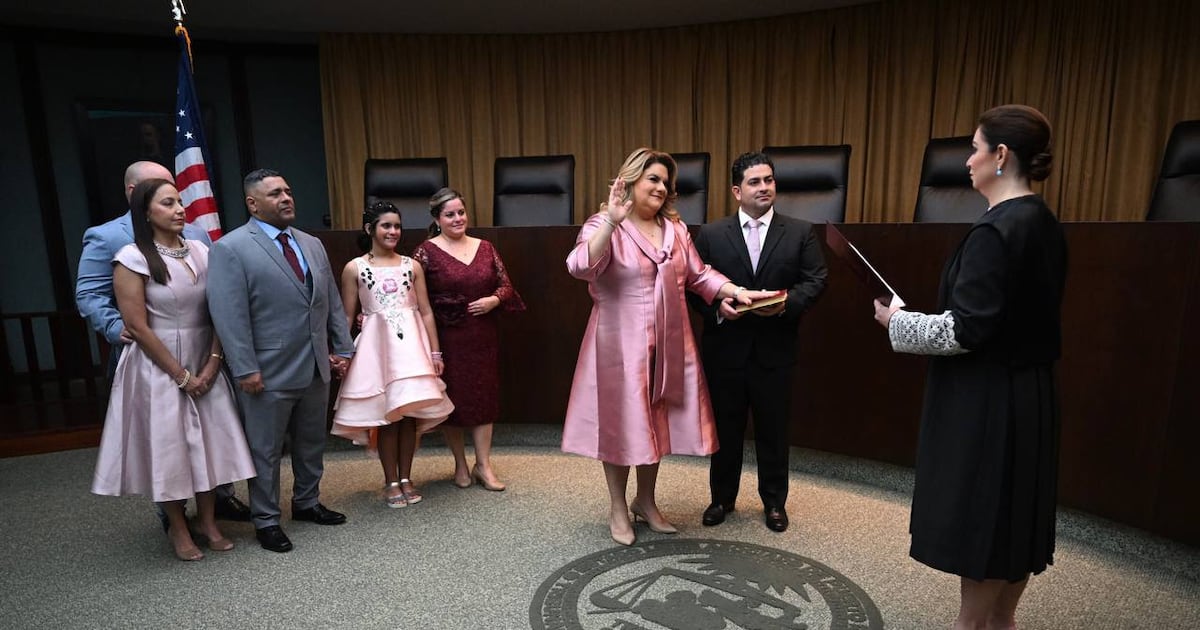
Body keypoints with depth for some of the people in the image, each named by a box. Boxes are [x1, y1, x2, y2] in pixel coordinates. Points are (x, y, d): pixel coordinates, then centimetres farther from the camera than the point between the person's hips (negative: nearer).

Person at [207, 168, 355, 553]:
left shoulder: (312, 244, 10)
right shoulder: (230, 249, -9)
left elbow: (333, 302, 12)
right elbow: (229, 315, -14)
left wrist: (342, 349, 8)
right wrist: (245, 369, -17)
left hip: (316, 368, 6)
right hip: (269, 373, -6)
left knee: (312, 443, 18)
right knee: (265, 450, 8)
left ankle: (307, 503, 36)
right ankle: (266, 521, 24)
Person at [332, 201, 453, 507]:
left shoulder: (412, 265, 6)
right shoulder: (354, 268, 1)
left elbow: (425, 311, 6)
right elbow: (347, 316, 4)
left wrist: (435, 352, 3)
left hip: (411, 344, 2)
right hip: (376, 344, -2)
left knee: (409, 412, 5)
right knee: (386, 414, 2)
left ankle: (405, 478, 20)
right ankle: (391, 482, 16)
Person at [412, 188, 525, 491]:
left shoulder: (485, 247, 6)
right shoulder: (427, 251, -5)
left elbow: (506, 285, 9)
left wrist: (494, 300, -11)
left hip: (483, 337, 3)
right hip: (447, 338, -3)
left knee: (484, 396, 7)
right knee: (452, 399, 6)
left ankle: (483, 464, 19)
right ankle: (460, 464, 24)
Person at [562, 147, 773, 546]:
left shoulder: (675, 228, 10)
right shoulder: (603, 227, -8)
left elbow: (698, 275, 12)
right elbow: (580, 267, -27)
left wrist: (738, 292, -2)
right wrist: (612, 222, -36)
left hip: (667, 345, 6)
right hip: (621, 344, -5)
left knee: (656, 423, 15)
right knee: (621, 423, 6)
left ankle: (646, 502, 35)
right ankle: (618, 509, 26)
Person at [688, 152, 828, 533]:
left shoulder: (800, 232, 4)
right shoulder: (711, 234, 3)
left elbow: (815, 281, -1)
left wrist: (787, 302, -19)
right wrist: (717, 306, -17)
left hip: (775, 350, 0)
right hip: (725, 349, 0)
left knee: (774, 430, 11)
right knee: (725, 428, 12)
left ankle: (774, 501, 30)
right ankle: (722, 498, 30)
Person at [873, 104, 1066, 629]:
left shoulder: (995, 230, -21)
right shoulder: (1044, 224, 8)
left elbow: (966, 330, -23)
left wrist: (897, 321, -9)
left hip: (986, 401, -9)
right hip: (1027, 395, 9)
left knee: (982, 520, 4)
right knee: (1013, 516, 19)